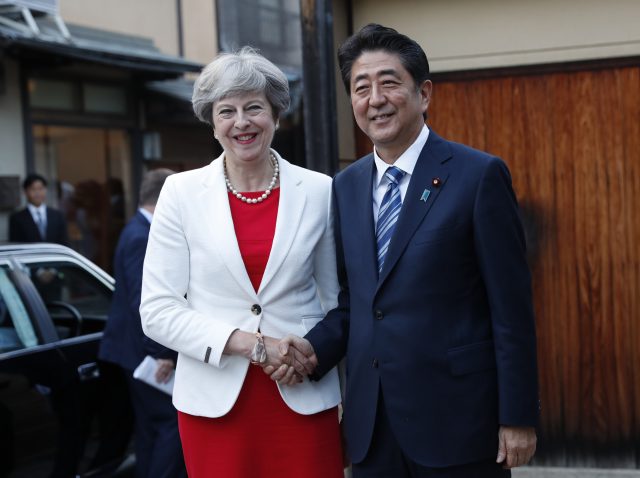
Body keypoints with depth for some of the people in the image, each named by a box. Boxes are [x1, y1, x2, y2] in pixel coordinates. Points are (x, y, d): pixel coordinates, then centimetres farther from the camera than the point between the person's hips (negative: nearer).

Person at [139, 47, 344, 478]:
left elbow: (336, 301, 10)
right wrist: (248, 343, -14)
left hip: (304, 399, 1)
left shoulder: (319, 191, 2)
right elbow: (157, 311, -3)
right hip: (215, 402, 0)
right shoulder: (182, 192, 0)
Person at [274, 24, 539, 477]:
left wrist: (518, 417, -10)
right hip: (372, 424, 5)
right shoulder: (345, 186, 10)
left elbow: (511, 308, -9)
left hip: (456, 419, -5)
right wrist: (316, 347, -4)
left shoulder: (479, 175, -8)